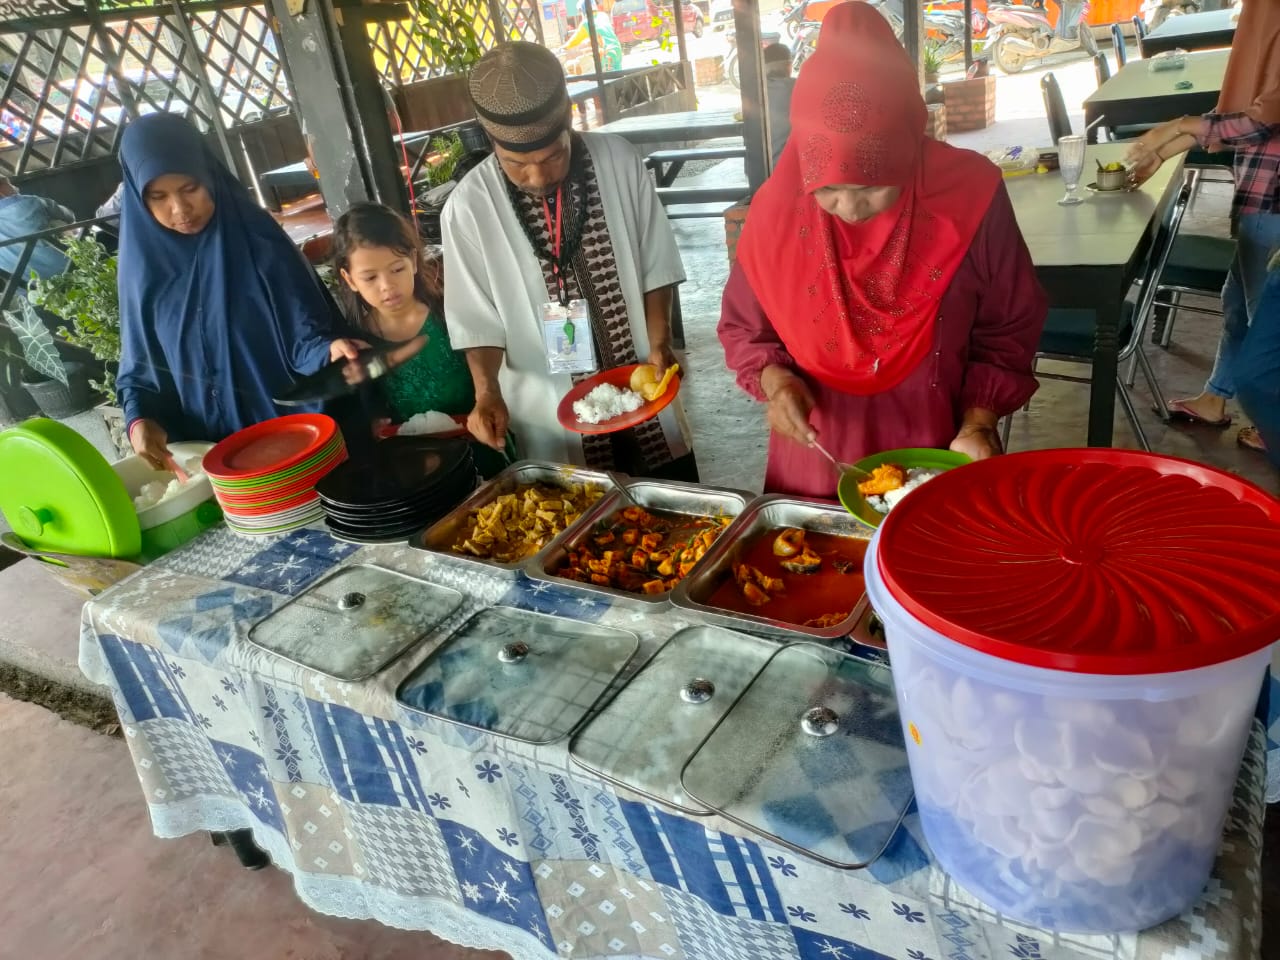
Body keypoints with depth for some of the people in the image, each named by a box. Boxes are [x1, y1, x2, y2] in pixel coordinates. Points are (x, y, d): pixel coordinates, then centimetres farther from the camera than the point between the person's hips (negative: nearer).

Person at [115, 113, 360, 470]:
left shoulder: (258, 242, -8)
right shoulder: (142, 267, 0)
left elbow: (304, 336, -10)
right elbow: (139, 366, 7)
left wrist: (329, 351, -31)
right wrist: (139, 419, -10)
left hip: (294, 431, -2)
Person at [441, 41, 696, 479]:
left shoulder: (619, 161, -9)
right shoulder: (469, 207, -13)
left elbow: (655, 266, 1)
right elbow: (478, 320, -5)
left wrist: (659, 342, -10)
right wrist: (488, 394, -19)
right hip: (556, 420, -1)